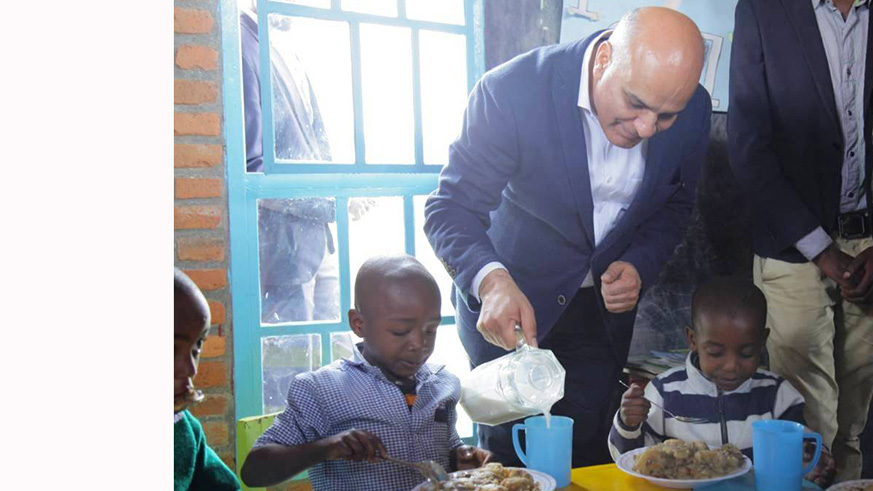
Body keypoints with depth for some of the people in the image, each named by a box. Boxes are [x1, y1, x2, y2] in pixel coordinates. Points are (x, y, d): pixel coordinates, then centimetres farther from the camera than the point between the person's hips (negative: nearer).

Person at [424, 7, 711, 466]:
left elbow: (674, 203, 6)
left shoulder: (693, 109, -11)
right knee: (509, 452, 9)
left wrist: (640, 265, -13)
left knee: (590, 453, 11)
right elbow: (452, 208, -23)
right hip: (512, 298, -3)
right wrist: (493, 281, -41)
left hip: (606, 305, 3)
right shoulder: (512, 89, -25)